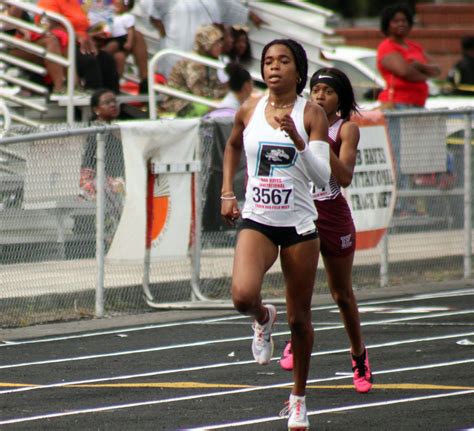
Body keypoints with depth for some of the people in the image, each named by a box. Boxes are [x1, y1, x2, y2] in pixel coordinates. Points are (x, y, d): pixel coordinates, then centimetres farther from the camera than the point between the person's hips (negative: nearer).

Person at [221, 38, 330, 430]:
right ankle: (263, 318, 13)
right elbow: (232, 147, 24)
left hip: (299, 224, -1)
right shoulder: (249, 111, 2)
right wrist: (227, 193, 14)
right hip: (256, 220, 1)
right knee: (243, 296, -25)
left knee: (300, 318, 6)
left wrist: (297, 138, -28)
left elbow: (322, 175, -14)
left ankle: (299, 397, 25)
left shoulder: (312, 114, -6)